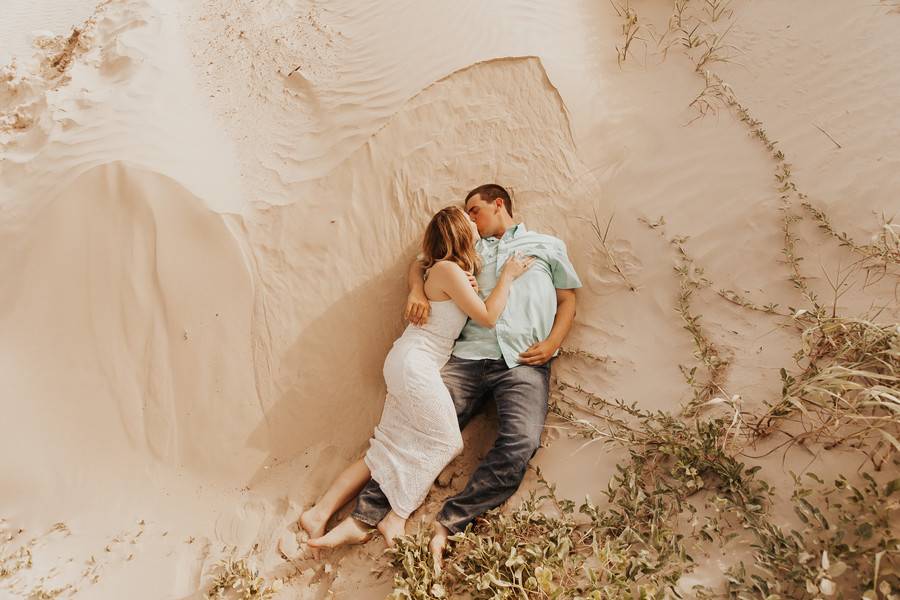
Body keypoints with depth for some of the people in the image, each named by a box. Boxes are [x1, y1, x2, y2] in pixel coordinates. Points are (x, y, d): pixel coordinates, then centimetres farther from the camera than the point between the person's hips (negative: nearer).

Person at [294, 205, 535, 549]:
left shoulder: (447, 270, 17)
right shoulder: (449, 270, -12)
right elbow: (487, 317, -11)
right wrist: (507, 276, -1)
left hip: (406, 363, 9)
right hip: (416, 363, -9)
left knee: (386, 452, 7)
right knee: (445, 442, -1)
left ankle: (320, 513, 8)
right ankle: (395, 516, 2)